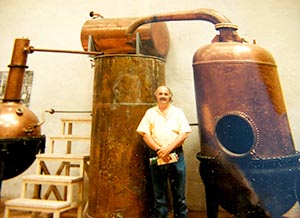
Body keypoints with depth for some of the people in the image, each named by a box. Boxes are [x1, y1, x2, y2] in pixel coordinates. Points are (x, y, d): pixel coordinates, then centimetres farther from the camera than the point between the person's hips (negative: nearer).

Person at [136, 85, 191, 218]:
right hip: (156, 156, 0)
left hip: (176, 155, 0)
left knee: (179, 193, 6)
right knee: (159, 193, 8)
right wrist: (159, 150, -12)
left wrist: (169, 148, -12)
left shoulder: (177, 112, 10)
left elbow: (184, 133, 0)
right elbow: (145, 135, 1)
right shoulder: (150, 112, 10)